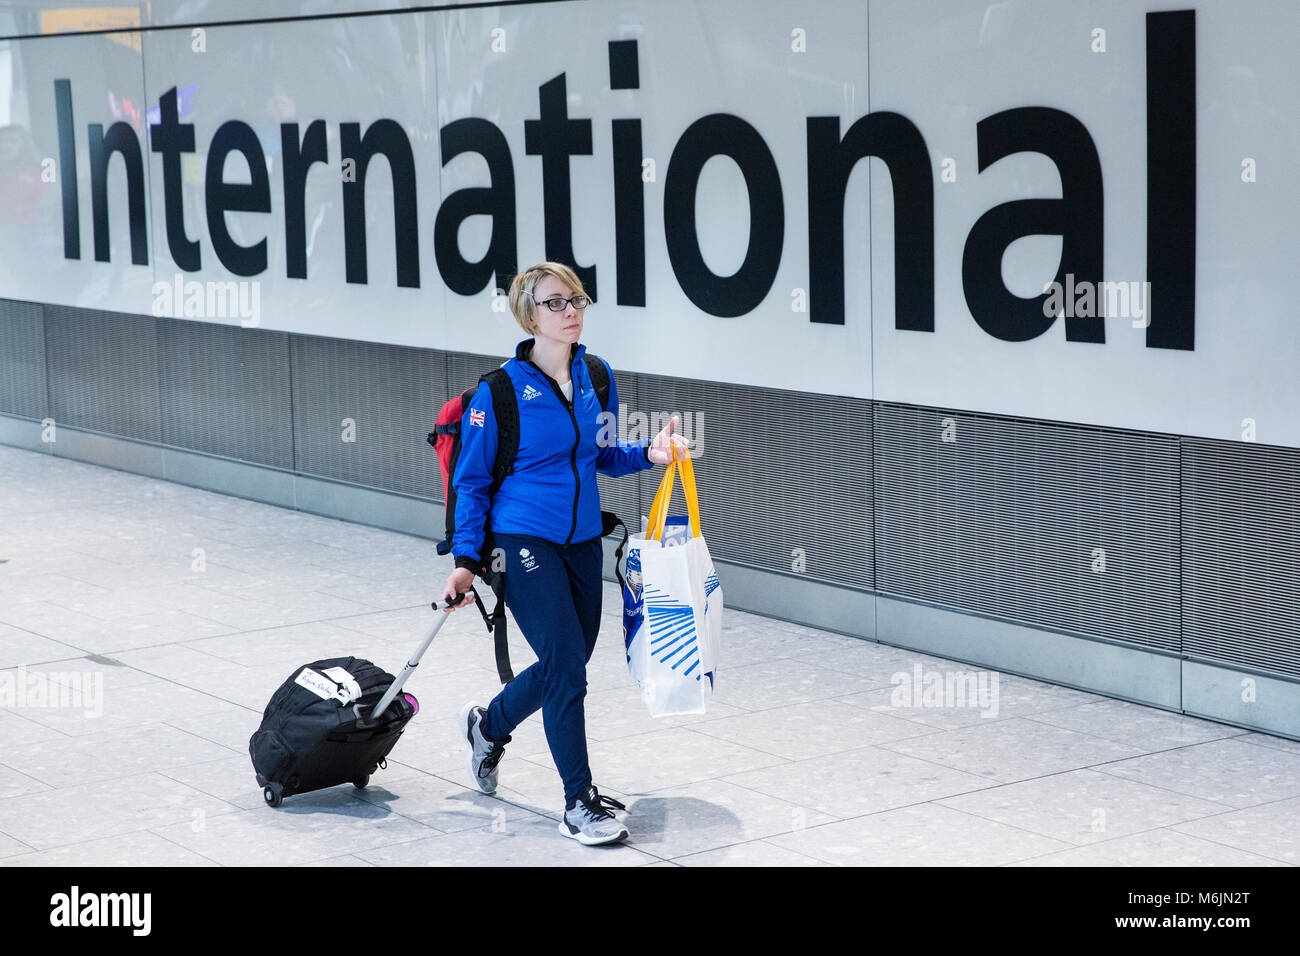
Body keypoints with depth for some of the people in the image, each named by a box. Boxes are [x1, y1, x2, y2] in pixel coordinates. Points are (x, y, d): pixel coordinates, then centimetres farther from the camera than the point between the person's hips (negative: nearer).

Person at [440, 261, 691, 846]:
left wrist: (649, 453, -3)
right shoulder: (500, 391, -12)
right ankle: (580, 803, 1)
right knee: (567, 667, -11)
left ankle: (489, 724, 44)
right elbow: (471, 482, -5)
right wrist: (465, 561, -9)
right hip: (523, 543, -6)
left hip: (583, 541, 6)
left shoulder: (596, 377, 3)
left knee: (567, 668, 14)